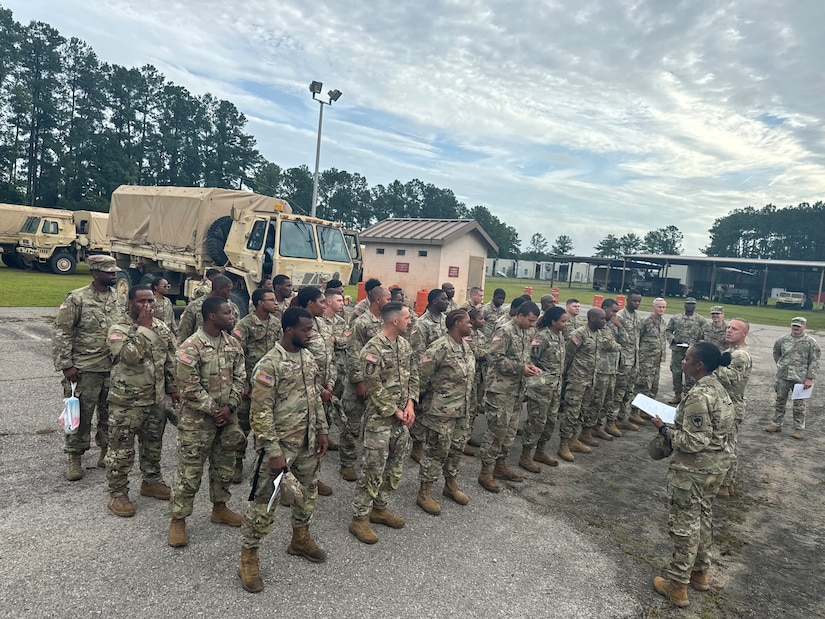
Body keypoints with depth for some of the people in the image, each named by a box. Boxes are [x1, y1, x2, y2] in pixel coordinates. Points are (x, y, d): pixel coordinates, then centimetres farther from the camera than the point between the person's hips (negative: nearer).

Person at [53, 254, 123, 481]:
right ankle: (74, 458, 21)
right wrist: (66, 365, -12)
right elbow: (61, 334, -9)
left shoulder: (118, 299, 7)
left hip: (114, 368, 5)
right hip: (85, 369, -5)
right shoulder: (77, 298, -9)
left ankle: (106, 453, 28)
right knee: (80, 414, 5)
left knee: (110, 413, 12)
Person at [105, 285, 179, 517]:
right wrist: (144, 327, -26)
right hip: (127, 401, -6)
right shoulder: (118, 329, -14)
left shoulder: (161, 326, 5)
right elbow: (130, 356, -32)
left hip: (156, 399, 6)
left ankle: (152, 482, 37)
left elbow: (170, 360, 13)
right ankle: (117, 494, 18)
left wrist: (173, 387, 11)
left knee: (153, 445, 20)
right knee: (122, 450, 4)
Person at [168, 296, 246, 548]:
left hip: (227, 416, 6)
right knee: (189, 470, 3)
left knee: (224, 465, 18)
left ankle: (219, 507, 37)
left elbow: (239, 378, 5)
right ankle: (178, 519, 19)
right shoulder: (191, 347, -17)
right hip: (197, 419, -6)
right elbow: (189, 388, -18)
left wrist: (229, 407, -7)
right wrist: (213, 410, -15)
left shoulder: (233, 344, 2)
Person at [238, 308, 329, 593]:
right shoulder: (269, 365, -21)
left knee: (309, 491, 21)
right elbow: (260, 413, -21)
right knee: (264, 502, 4)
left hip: (307, 442, 8)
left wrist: (322, 431, 10)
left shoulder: (309, 357, 2)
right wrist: (274, 452, -21)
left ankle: (300, 539, 43)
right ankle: (248, 559, 22)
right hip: (279, 444, -7)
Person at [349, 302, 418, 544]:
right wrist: (394, 411, -14)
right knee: (373, 469, 0)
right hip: (380, 418, -8)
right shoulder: (373, 349, -18)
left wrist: (410, 404, -2)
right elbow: (374, 388, -19)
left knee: (395, 466, 16)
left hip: (402, 417, 8)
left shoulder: (405, 345, 7)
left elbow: (413, 375, 11)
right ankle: (359, 518, 13)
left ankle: (380, 508, 32)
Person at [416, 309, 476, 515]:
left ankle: (450, 485, 37)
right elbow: (422, 375, -17)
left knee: (457, 449, 19)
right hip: (442, 412, -8)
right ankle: (424, 493, 16)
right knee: (436, 451, 2)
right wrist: (425, 397, -3)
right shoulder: (440, 347, -21)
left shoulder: (466, 345, 7)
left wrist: (469, 402, 17)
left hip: (462, 411, 8)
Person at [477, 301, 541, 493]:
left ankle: (501, 466, 28)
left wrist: (531, 366, 1)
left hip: (517, 390, 9)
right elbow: (495, 358, -20)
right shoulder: (505, 332, -14)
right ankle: (485, 472, 5)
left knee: (510, 430, 15)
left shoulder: (527, 333, 12)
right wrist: (521, 369, -21)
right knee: (497, 429, -5)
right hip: (500, 389, -9)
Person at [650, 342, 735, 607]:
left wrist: (664, 429, -15)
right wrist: (678, 423, 9)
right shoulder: (718, 387, 4)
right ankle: (700, 573, 40)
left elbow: (693, 442, -26)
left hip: (693, 470, -9)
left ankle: (677, 585, 18)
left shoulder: (698, 395, -26)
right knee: (703, 517, 23)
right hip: (716, 465, 9)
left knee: (684, 523, 4)